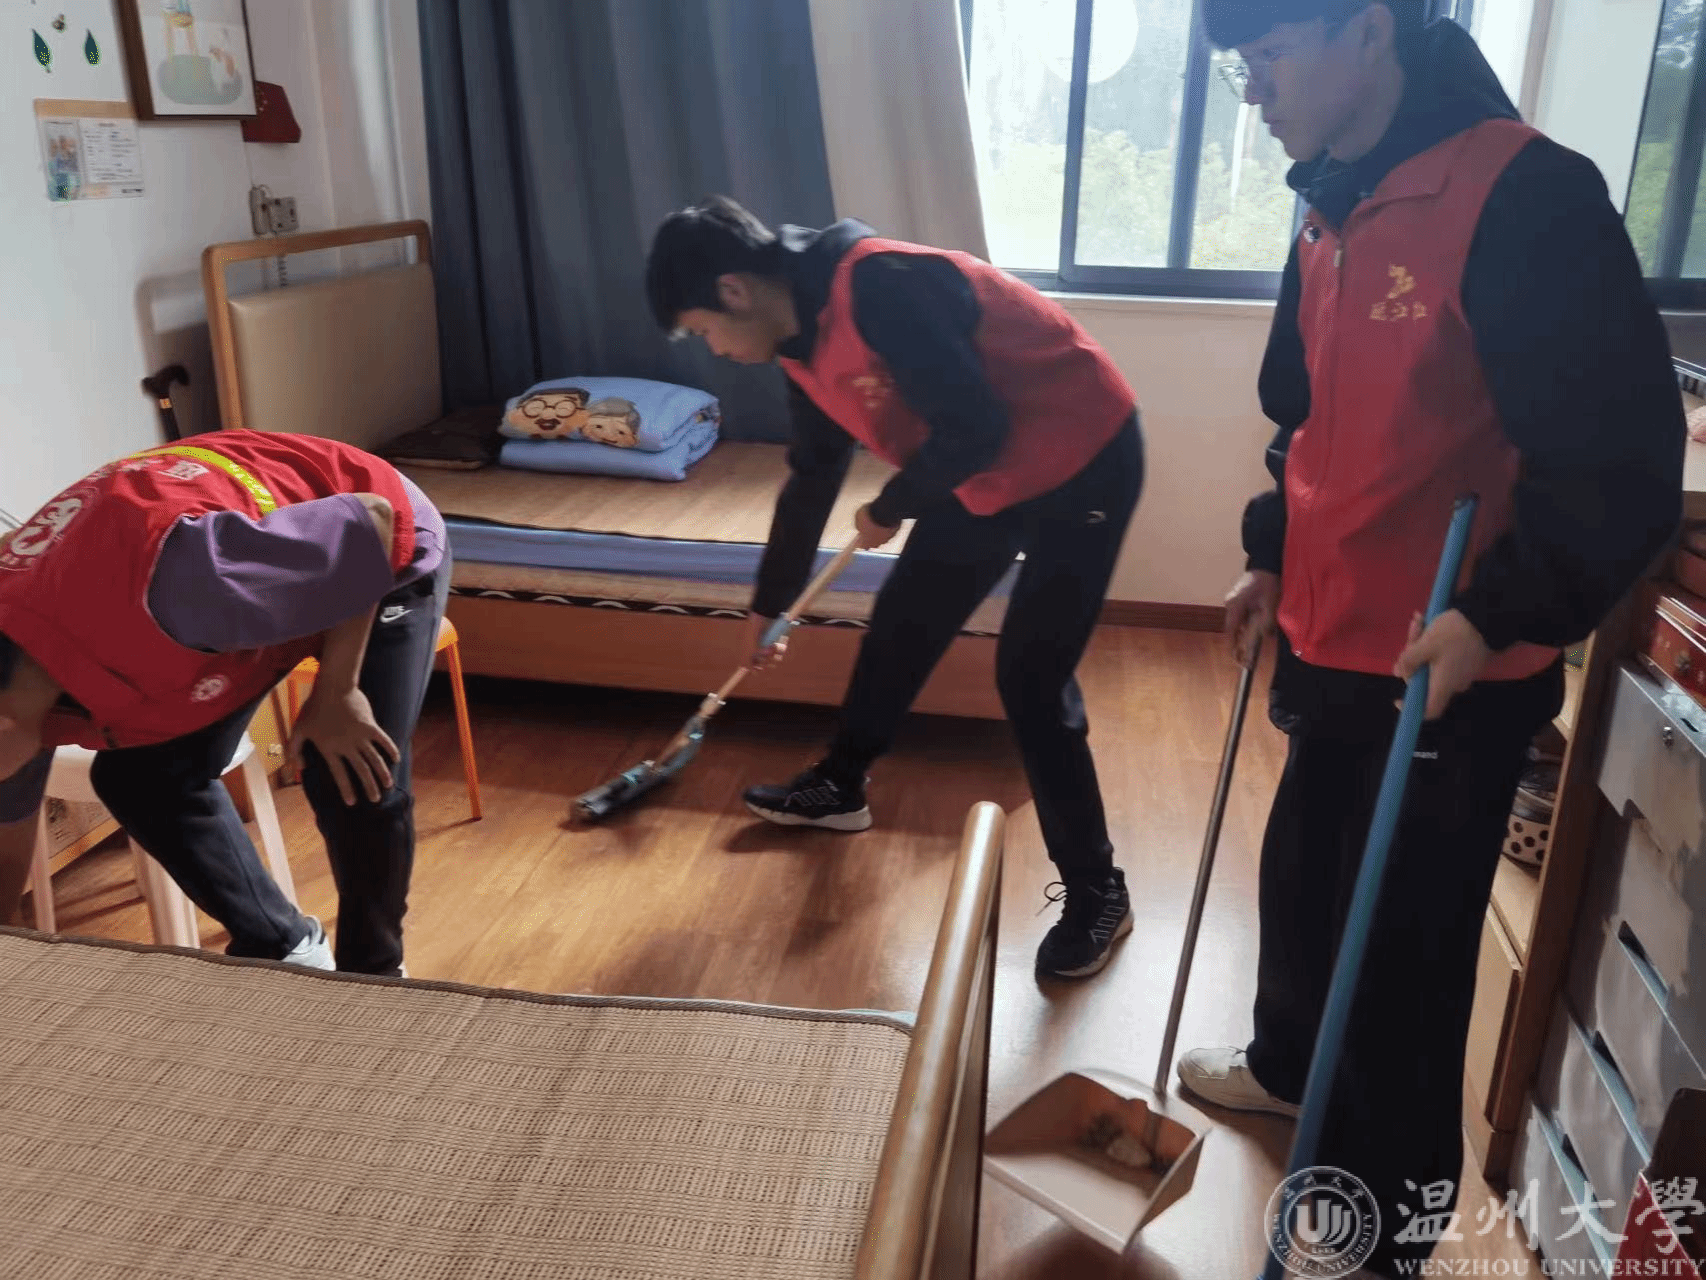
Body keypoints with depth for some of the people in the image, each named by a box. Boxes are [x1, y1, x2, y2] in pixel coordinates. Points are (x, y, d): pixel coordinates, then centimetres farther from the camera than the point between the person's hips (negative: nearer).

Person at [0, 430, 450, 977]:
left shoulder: (162, 588, -42)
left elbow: (372, 522, -29)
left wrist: (334, 692, -22)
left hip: (388, 551, -6)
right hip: (268, 562, 7)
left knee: (355, 785, -15)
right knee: (137, 776, -3)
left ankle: (373, 978, 12)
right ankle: (281, 950, 16)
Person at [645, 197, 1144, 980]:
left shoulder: (879, 289, -29)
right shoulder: (803, 342, 2)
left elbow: (973, 429, -30)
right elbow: (812, 477, 15)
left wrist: (889, 511, -12)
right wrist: (769, 603, 25)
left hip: (1083, 460, -9)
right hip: (983, 475, 9)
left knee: (1030, 680, -10)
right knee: (899, 627, 16)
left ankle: (1096, 892, 6)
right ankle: (839, 787, 38)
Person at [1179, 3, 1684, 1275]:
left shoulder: (1529, 197, -18)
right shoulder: (1330, 216, 8)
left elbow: (1624, 461, -20)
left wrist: (1497, 614, -25)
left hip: (1455, 675, -8)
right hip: (1328, 646, 8)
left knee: (1403, 947, 5)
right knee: (1300, 879, 23)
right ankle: (1289, 1064, 49)